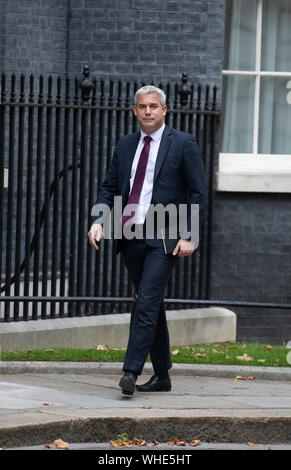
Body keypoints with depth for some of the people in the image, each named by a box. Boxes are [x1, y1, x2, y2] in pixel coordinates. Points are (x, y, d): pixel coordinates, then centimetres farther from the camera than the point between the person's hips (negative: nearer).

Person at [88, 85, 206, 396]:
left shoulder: (183, 144, -1)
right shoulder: (125, 146, 13)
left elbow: (198, 193, -3)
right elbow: (109, 188, 15)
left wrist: (189, 235, -12)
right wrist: (98, 221, -4)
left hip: (163, 239, -6)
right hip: (131, 237, 6)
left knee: (147, 303, -16)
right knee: (151, 306, 12)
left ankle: (131, 372, -21)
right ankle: (162, 376, 20)